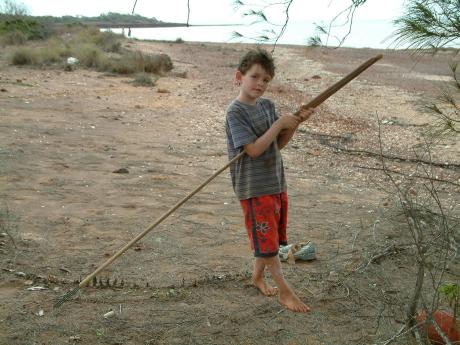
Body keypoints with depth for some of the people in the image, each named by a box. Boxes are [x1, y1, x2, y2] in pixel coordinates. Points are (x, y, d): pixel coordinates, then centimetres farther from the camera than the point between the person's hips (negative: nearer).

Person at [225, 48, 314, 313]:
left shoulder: (268, 105, 7)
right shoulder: (236, 112, -15)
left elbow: (279, 143, 10)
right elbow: (254, 149, -22)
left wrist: (295, 123, -5)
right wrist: (279, 123, -20)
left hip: (276, 182, 8)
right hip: (254, 188, -8)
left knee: (273, 238, 18)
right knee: (268, 241, 1)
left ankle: (258, 276, 38)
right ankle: (285, 292, 11)